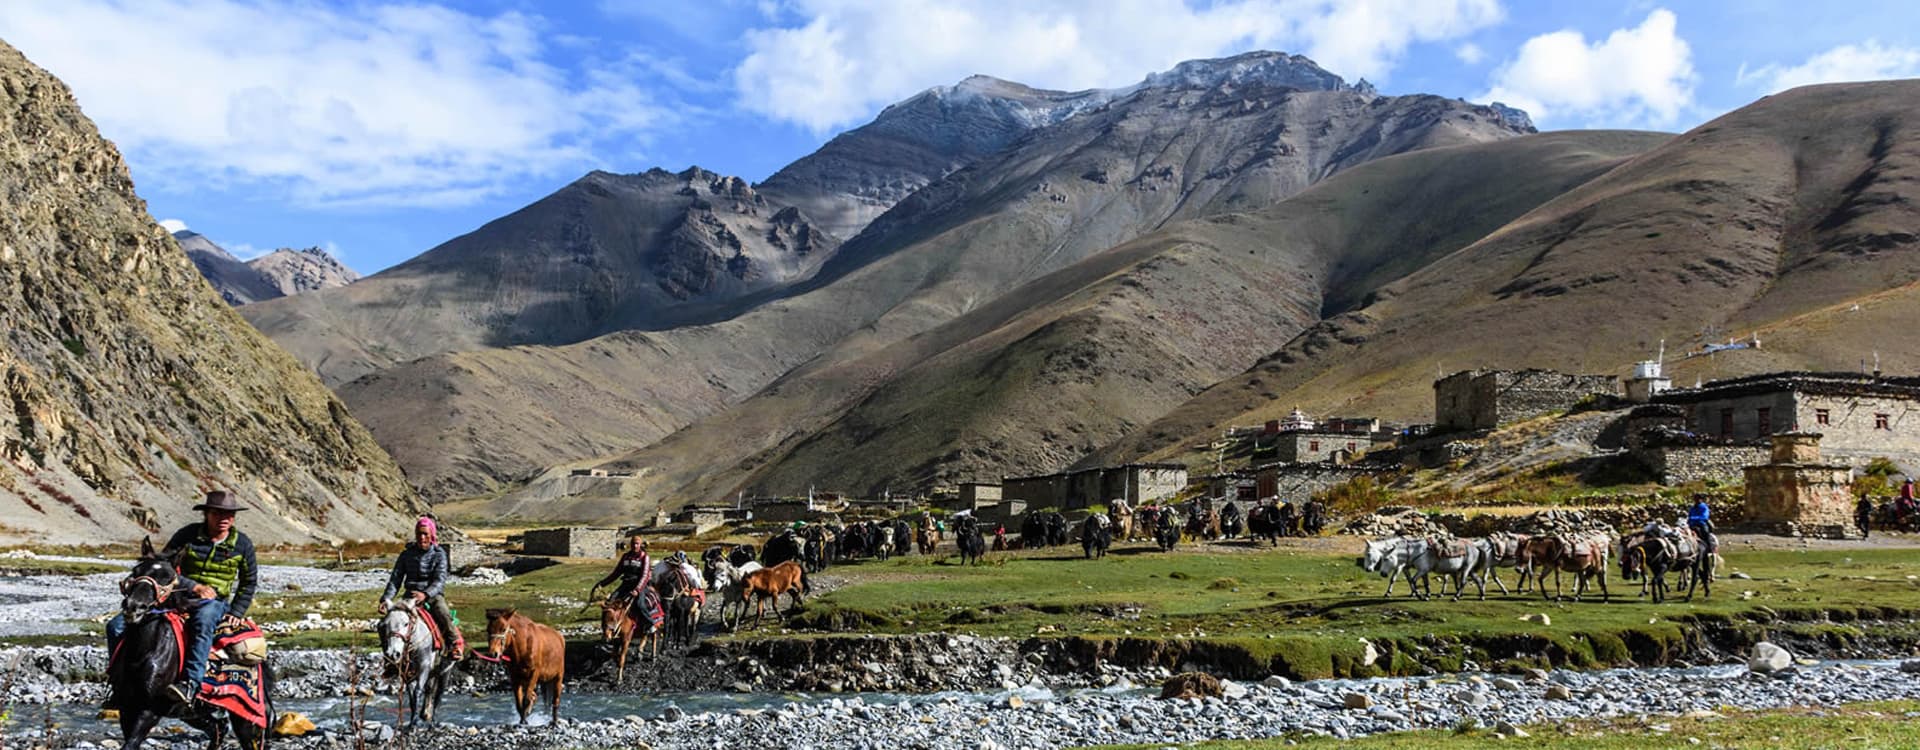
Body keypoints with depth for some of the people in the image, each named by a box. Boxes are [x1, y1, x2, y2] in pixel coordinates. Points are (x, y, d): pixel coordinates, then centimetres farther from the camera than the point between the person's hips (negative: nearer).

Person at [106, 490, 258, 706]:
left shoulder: (242, 544, 3)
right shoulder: (188, 534, 0)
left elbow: (250, 582, 15)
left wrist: (236, 613, 3)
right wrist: (193, 586, -14)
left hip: (216, 602, -2)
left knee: (203, 620, -42)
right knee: (116, 626, -11)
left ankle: (190, 685, -50)